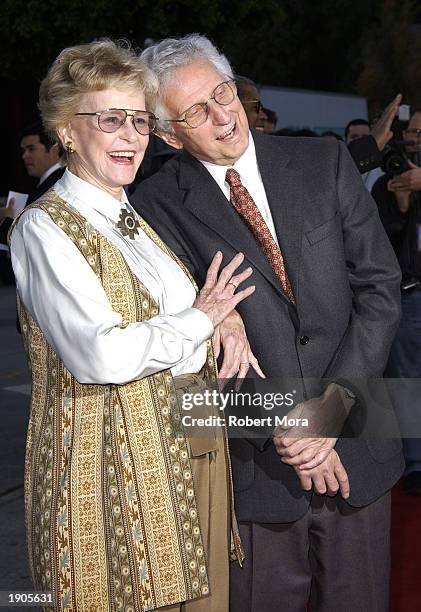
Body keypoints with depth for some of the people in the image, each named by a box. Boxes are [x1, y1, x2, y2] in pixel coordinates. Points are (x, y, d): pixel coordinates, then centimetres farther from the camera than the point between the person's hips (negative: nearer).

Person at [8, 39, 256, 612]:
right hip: (110, 461, -7)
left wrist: (227, 318, 0)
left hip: (193, 451, 8)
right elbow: (102, 356, -23)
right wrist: (199, 318, -11)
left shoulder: (137, 217, 14)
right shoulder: (44, 227, -12)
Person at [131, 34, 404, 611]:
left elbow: (380, 283, -1)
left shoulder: (325, 162, 1)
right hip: (255, 461, -2)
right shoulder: (158, 206, -6)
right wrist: (281, 426, -15)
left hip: (355, 440, 3)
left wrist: (334, 403, -11)